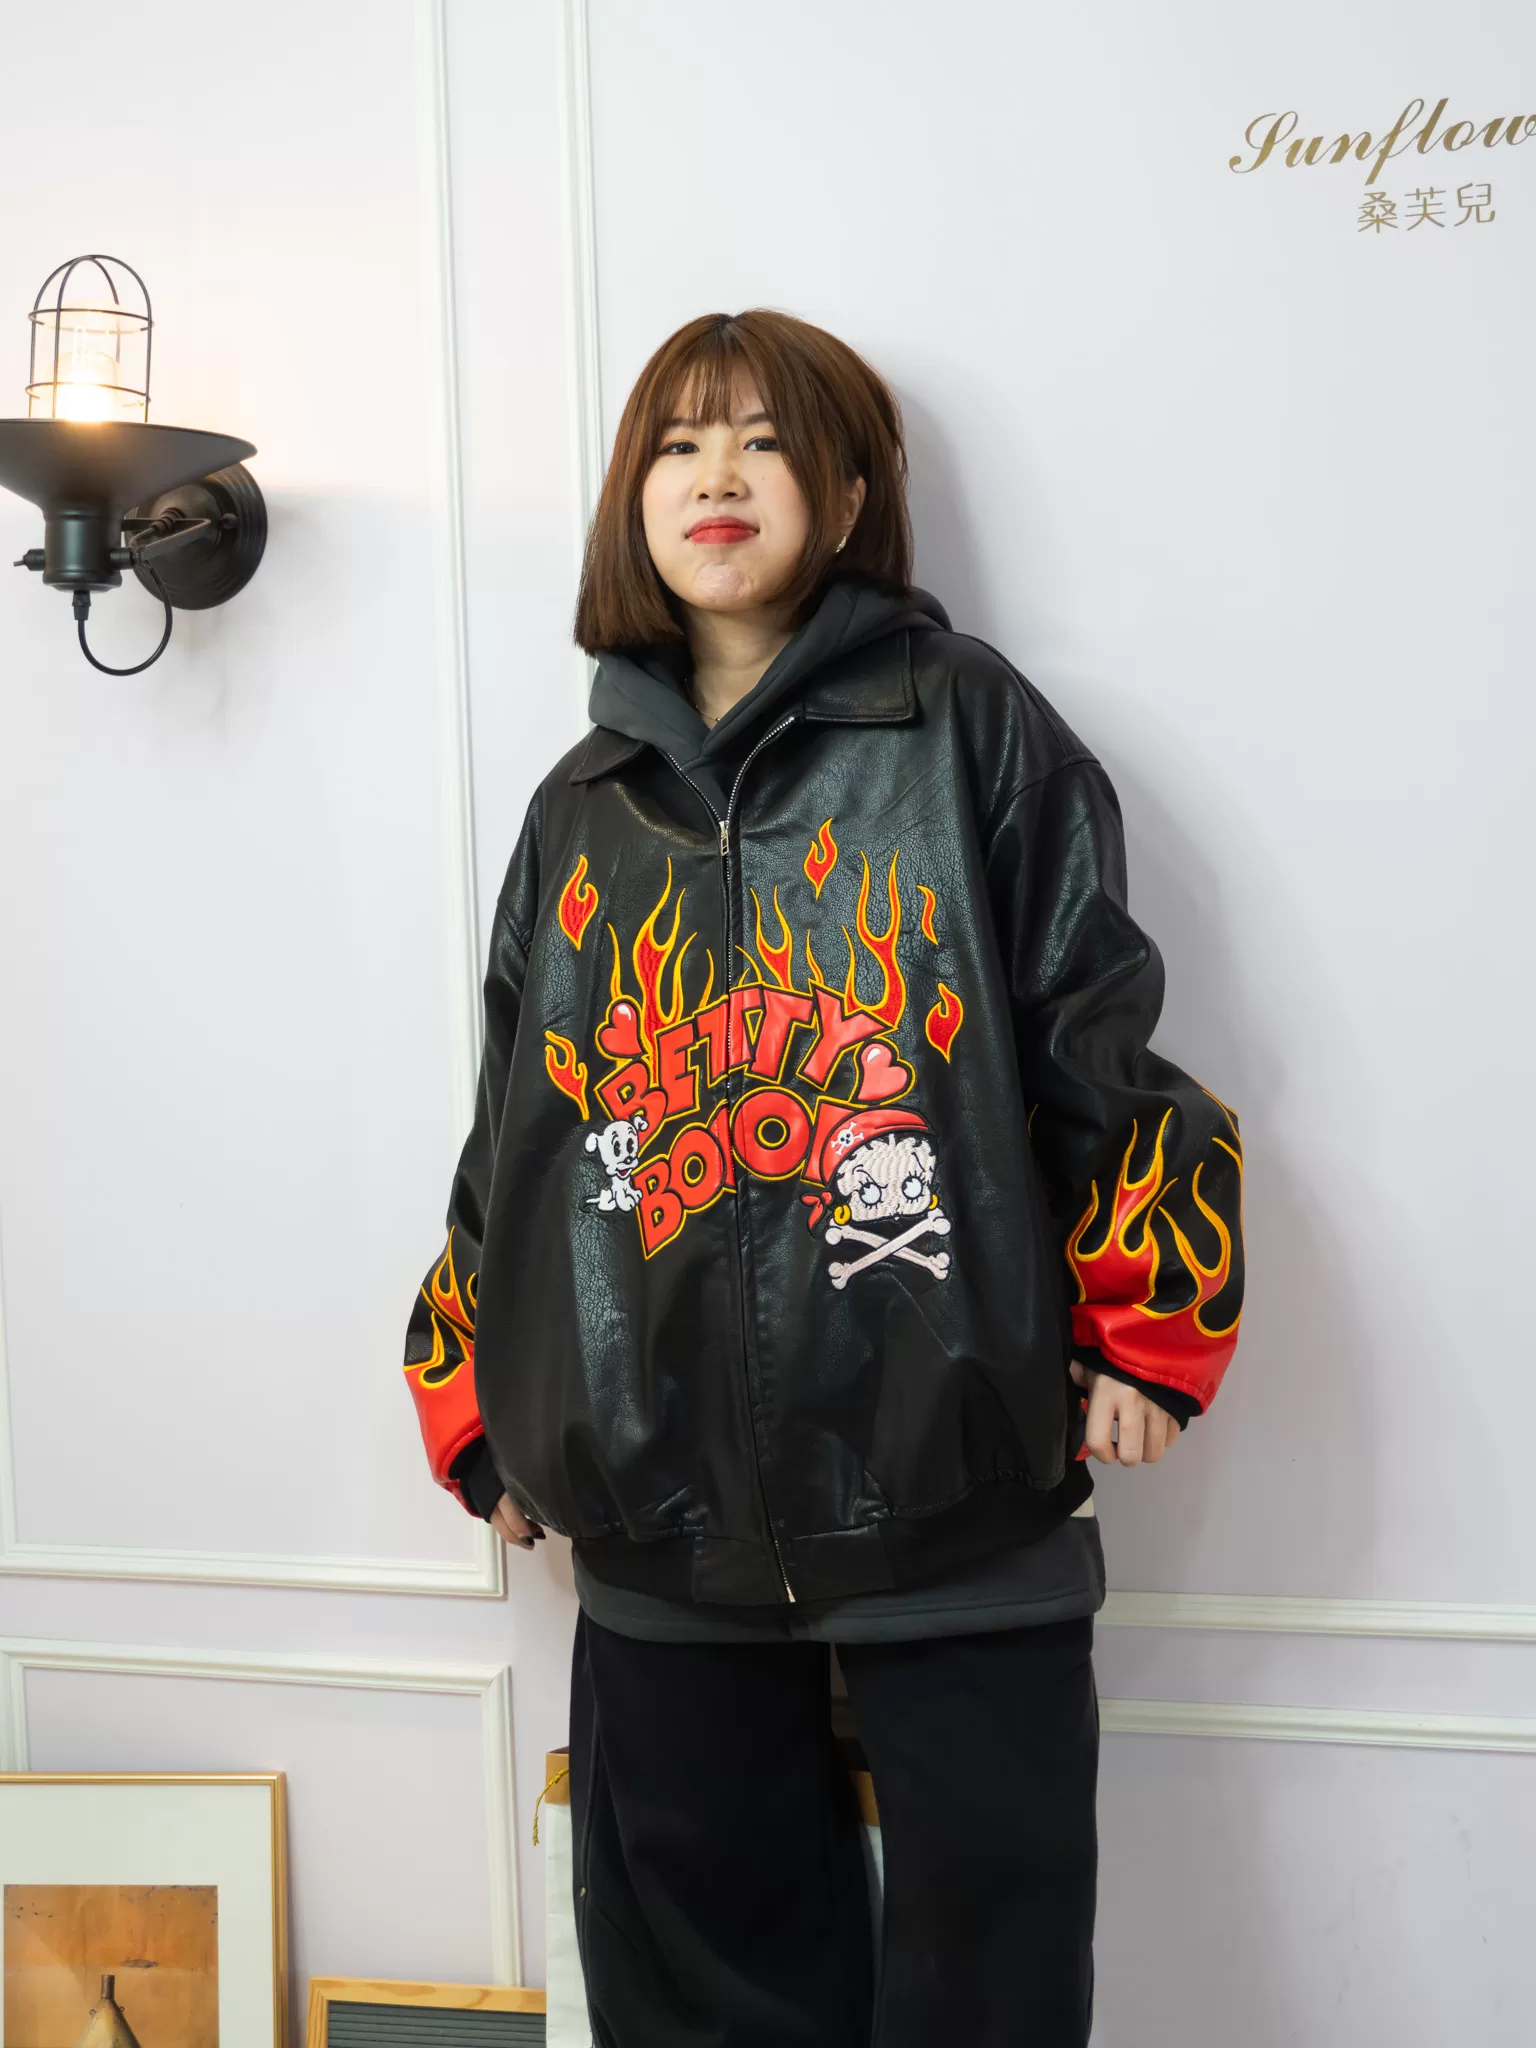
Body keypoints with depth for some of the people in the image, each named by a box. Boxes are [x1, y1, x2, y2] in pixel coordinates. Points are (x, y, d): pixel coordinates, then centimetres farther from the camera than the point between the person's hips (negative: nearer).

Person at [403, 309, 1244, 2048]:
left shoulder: (967, 729, 1)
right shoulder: (583, 807, 13)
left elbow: (1100, 1039, 0)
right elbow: (512, 1136, 16)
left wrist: (1139, 1334, -4)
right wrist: (483, 1410, 15)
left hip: (957, 1493, -3)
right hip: (658, 1512, 4)